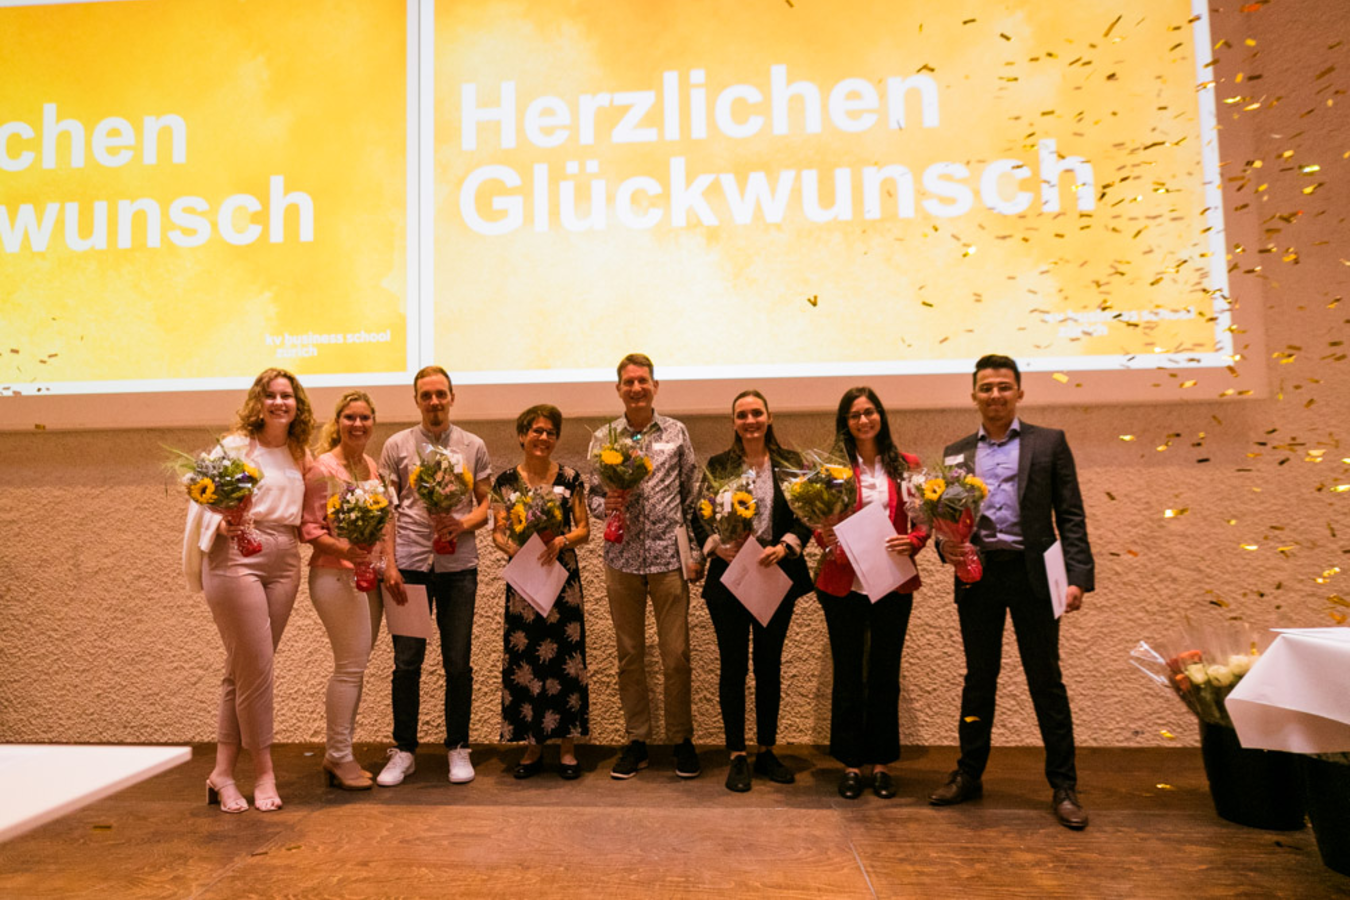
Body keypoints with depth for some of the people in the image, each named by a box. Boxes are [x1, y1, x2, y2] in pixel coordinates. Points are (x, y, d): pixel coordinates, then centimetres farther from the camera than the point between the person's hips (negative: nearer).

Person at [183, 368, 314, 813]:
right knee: (256, 668, -5)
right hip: (235, 560, -5)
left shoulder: (301, 455, 13)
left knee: (243, 670, 9)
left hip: (284, 565, 5)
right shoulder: (234, 446, -1)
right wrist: (222, 525, -24)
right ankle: (264, 772, 8)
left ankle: (222, 773, 17)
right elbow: (207, 503, -5)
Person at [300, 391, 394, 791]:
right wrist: (343, 548, -25)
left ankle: (338, 754, 24)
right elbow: (308, 529, -10)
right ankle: (339, 757, 10)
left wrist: (390, 564, 9)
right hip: (336, 576, -7)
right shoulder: (323, 468, -8)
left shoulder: (372, 466, 12)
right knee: (351, 666, -5)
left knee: (354, 666, 12)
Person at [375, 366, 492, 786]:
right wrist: (388, 564, -4)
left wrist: (463, 523, -12)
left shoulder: (473, 446, 8)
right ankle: (404, 751, 19)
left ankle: (458, 748, 19)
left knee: (458, 662, 5)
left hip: (459, 566, 0)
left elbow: (486, 503, 9)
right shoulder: (397, 445, 7)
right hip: (409, 563, 0)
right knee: (407, 662, 5)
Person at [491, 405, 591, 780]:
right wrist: (512, 548, -15)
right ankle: (533, 747, 16)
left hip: (562, 575, 0)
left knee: (565, 658, 0)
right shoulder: (506, 481, 5)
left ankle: (568, 747, 12)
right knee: (523, 659, 2)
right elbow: (497, 532, 5)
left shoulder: (569, 478, 4)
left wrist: (561, 541, -15)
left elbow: (584, 530, 3)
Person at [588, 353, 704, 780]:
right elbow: (594, 494, 10)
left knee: (676, 655, 3)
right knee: (629, 655, 9)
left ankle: (681, 739, 20)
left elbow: (693, 495, 5)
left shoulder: (676, 433, 4)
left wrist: (696, 552, 0)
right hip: (622, 558, 1)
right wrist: (606, 505, -13)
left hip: (668, 557, -1)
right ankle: (637, 741, 22)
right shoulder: (604, 437, 6)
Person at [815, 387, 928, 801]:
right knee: (848, 675, 7)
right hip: (843, 584, -1)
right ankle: (851, 764, 20)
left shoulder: (906, 465, 6)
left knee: (885, 674, 10)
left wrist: (912, 542, -12)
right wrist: (826, 541, -15)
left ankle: (880, 763, 24)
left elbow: (923, 519, 8)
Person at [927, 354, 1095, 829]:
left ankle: (1063, 786, 17)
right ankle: (968, 775, 22)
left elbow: (1070, 515, 1)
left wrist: (1077, 576, -8)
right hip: (977, 574, 2)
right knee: (979, 677, 11)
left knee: (1046, 679, 4)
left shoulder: (1049, 442, 6)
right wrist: (946, 545, -8)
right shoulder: (956, 453, 12)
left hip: (1031, 573, -2)